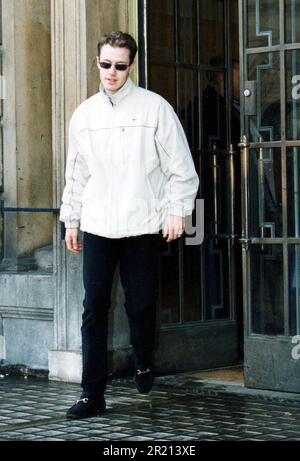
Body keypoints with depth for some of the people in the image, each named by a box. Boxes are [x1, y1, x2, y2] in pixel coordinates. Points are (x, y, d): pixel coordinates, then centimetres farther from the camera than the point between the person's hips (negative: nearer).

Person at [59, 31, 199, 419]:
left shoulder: (155, 107, -1)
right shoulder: (84, 114, 10)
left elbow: (180, 166, 0)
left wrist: (178, 210, -6)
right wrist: (71, 219, 16)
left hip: (143, 226, -3)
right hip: (98, 227, 3)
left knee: (141, 305, 3)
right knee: (94, 308, -2)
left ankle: (143, 364, 32)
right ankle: (93, 393, 1)